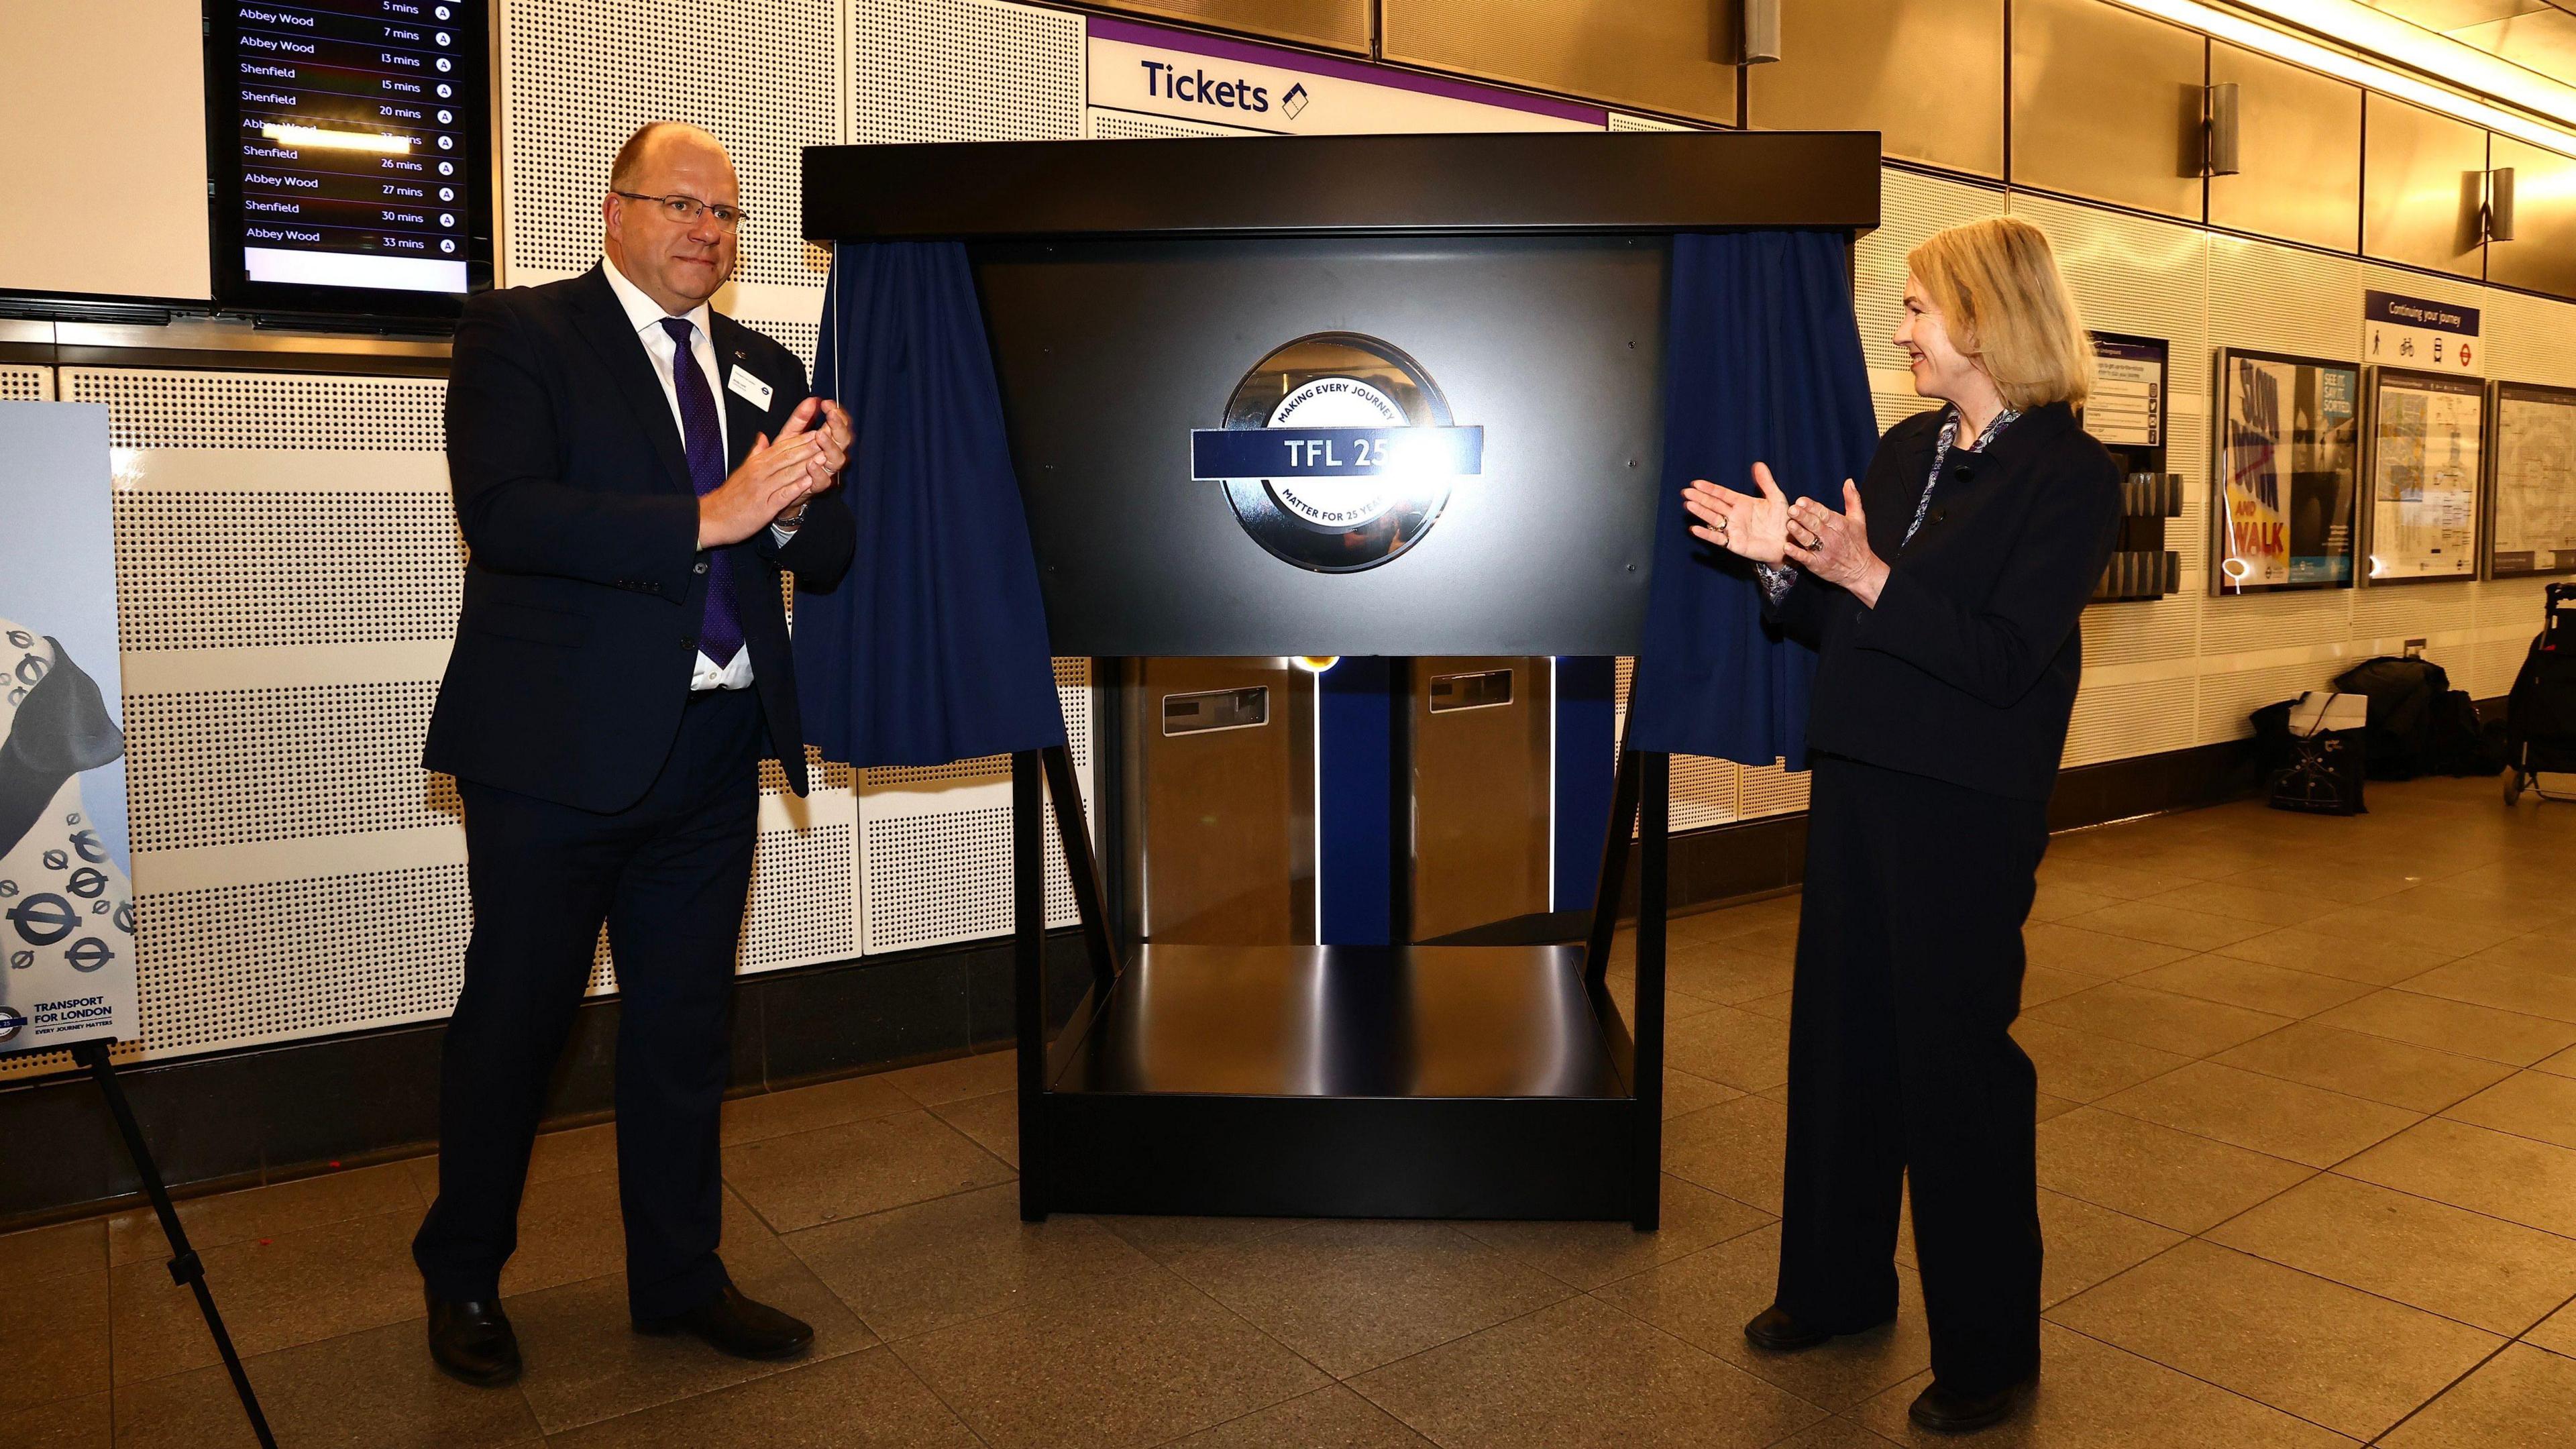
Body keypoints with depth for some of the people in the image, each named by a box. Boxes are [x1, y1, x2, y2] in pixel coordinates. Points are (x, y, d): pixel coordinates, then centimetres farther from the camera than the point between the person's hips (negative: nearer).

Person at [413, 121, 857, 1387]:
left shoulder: (765, 370, 14)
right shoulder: (519, 333, -2)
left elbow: (826, 557, 11)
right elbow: (504, 514, -18)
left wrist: (800, 498, -13)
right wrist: (709, 516, -24)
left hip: (713, 754, 5)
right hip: (559, 747, -5)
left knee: (684, 1022, 15)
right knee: (513, 1019, 8)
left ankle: (679, 1278, 30)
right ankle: (463, 1281, 30)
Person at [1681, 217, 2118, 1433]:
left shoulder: (2067, 473, -11)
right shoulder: (1904, 450, 11)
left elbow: (2003, 661, -20)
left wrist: (1866, 577, -25)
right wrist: (1780, 560, -2)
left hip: (1966, 813, -7)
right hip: (1859, 784, 7)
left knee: (1954, 1063, 3)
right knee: (1840, 1037, 15)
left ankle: (1987, 1352, 22)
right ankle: (1838, 1284, 35)